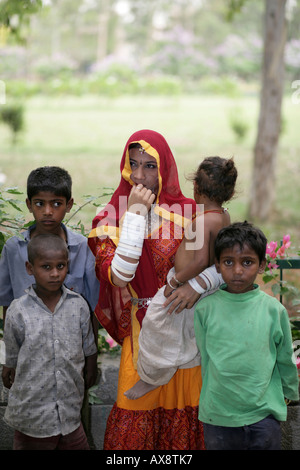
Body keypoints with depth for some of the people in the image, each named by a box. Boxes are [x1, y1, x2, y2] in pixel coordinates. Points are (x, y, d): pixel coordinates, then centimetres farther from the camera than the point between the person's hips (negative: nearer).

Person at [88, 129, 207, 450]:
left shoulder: (188, 213, -2)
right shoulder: (111, 218, -4)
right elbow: (119, 276, -18)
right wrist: (135, 214, -19)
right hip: (141, 332, -1)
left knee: (182, 413, 9)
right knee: (136, 414, 4)